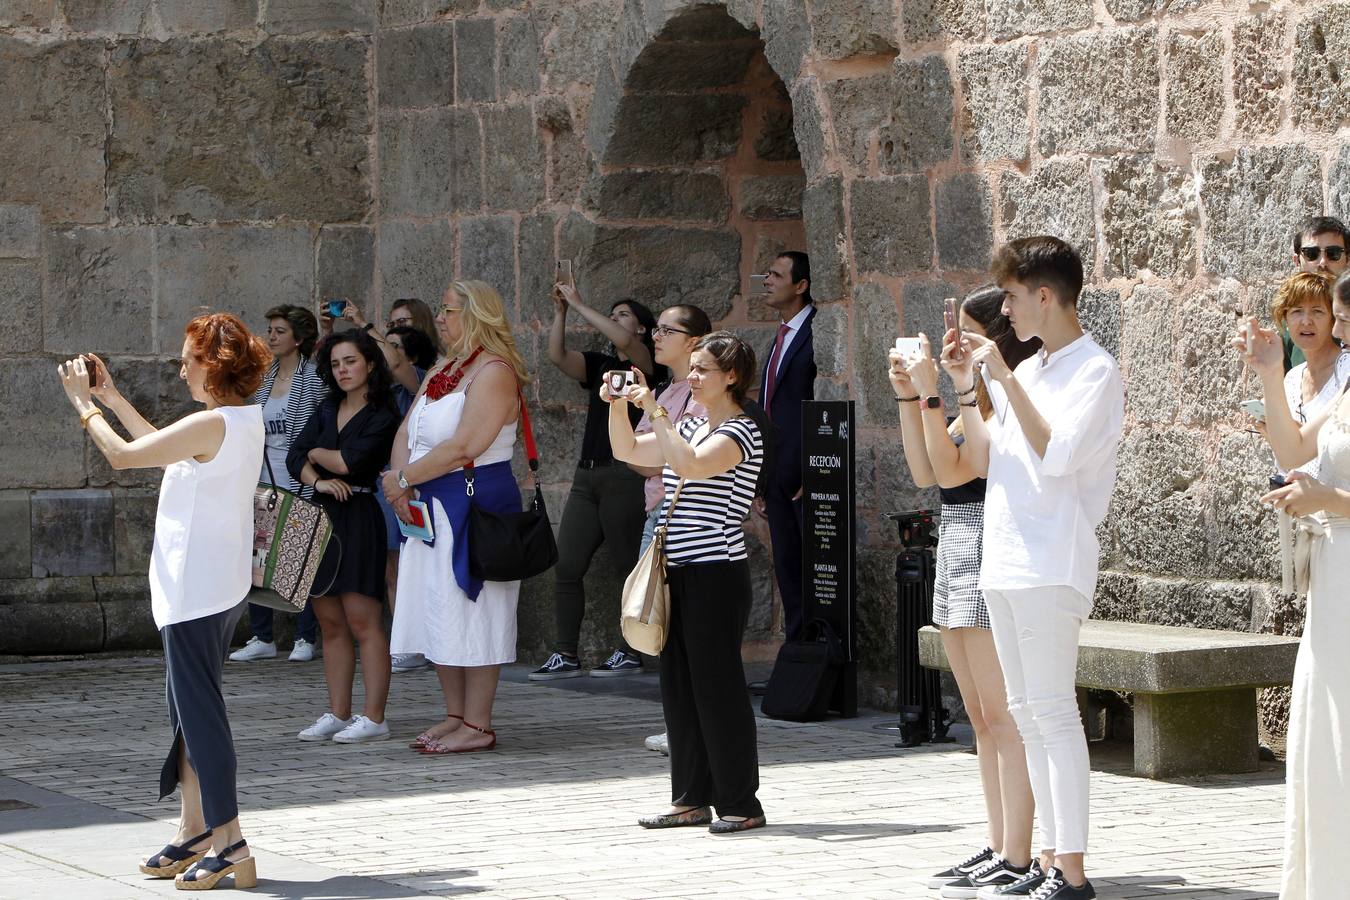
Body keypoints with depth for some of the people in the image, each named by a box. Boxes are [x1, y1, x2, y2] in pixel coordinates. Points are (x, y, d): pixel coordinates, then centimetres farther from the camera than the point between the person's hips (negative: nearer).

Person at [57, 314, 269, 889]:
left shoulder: (210, 425, -20)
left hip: (194, 589, -10)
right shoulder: (246, 419, 9)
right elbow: (165, 450, 21)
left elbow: (122, 455, -13)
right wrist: (112, 398, 24)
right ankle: (194, 828, 24)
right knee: (188, 704, 17)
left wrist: (84, 403, 3)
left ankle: (229, 843, -5)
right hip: (224, 583, 10)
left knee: (198, 709, -6)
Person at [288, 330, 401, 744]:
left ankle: (374, 718, -8)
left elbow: (349, 461, -15)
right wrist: (318, 479, -13)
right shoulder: (327, 410, 15)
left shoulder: (382, 418, -4)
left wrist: (317, 452, 4)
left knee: (363, 621, -9)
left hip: (357, 520, -7)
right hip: (320, 516, 7)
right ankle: (337, 714, 11)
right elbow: (295, 456, 6)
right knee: (330, 623, 7)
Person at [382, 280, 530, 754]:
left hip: (475, 504, -9)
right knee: (439, 611, 10)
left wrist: (403, 478, -13)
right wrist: (401, 486, -6)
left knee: (471, 610, -6)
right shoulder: (441, 372, 18)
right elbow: (406, 432, 12)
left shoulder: (494, 373, -12)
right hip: (431, 507, 9)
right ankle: (455, 715, 17)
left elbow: (463, 447, -20)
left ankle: (477, 725, -3)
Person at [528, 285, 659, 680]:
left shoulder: (648, 364, 0)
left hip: (626, 477, -7)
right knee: (566, 566, 1)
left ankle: (631, 653, 6)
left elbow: (624, 341, -20)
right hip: (587, 476, 7)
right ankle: (566, 655, 3)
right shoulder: (600, 365, 18)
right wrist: (560, 312, -6)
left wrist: (579, 305, -14)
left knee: (632, 568, -1)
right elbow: (558, 356, 3)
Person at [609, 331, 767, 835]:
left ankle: (741, 803, -1)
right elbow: (628, 452, 22)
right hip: (678, 572, 9)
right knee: (678, 685, 9)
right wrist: (618, 406, 6)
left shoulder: (741, 432, -9)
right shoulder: (689, 428, 18)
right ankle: (692, 798, 15)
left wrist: (654, 410, -22)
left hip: (717, 572, -9)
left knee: (717, 685, -7)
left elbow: (692, 465, -26)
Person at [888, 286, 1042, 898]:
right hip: (956, 547, 10)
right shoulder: (979, 400, 17)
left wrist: (930, 393, -18)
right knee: (981, 717, 11)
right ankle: (998, 849, 16)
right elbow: (925, 473, 15)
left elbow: (953, 469, -19)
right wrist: (909, 397, 9)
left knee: (1003, 715, -9)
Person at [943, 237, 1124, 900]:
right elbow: (982, 461, 19)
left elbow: (1057, 454, -20)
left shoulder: (1095, 371, -7)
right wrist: (965, 389, 9)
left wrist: (1005, 381, -16)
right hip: (1005, 563, 9)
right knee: (1027, 714, 9)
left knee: (1053, 711, -11)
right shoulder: (1028, 371, 18)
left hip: (1051, 564, -9)